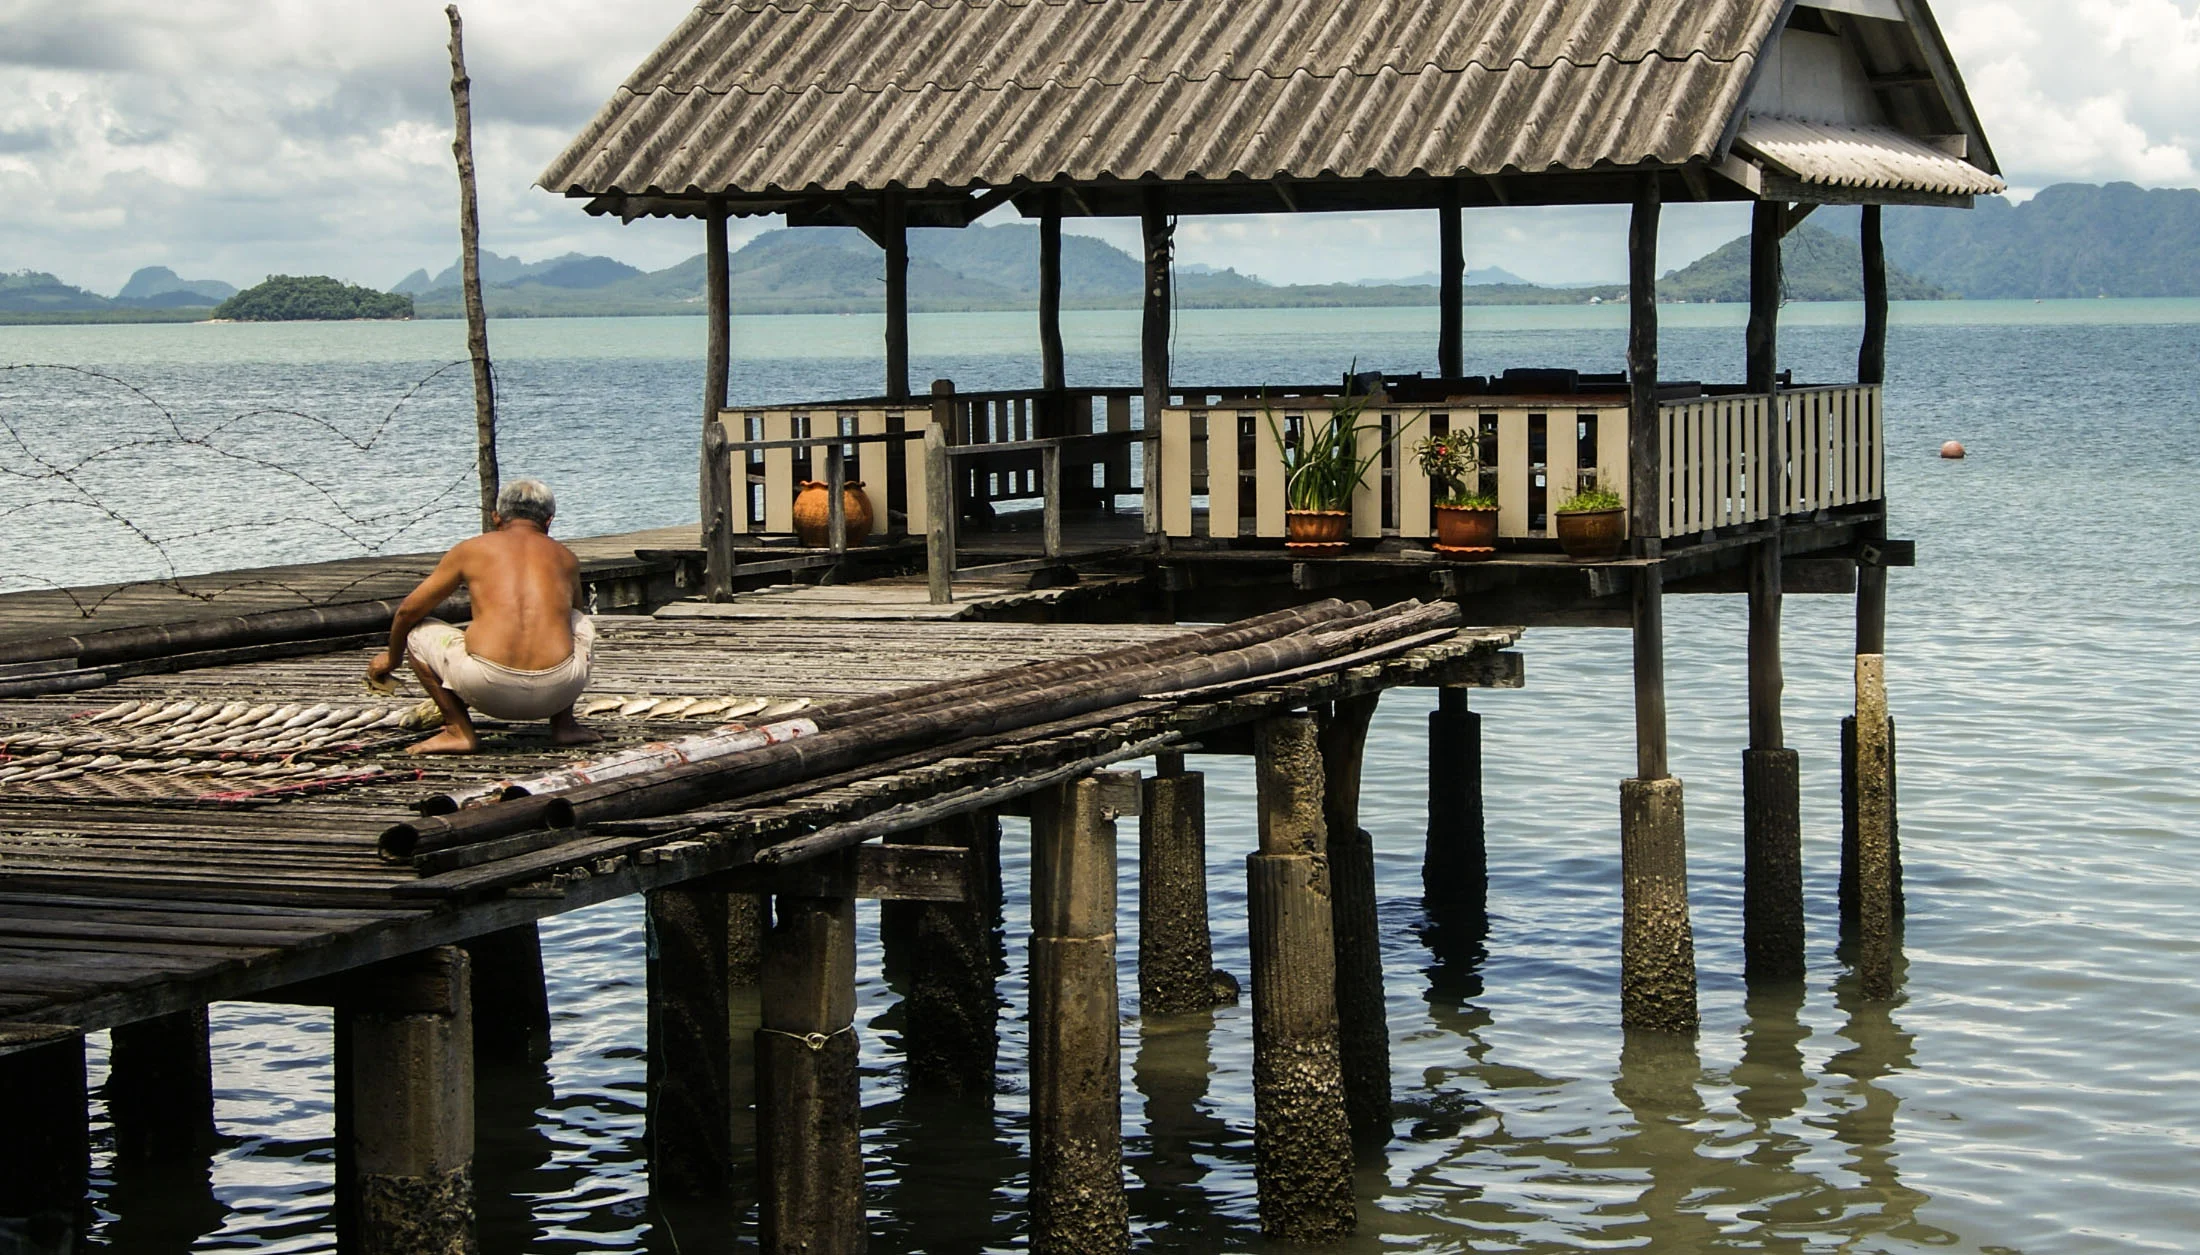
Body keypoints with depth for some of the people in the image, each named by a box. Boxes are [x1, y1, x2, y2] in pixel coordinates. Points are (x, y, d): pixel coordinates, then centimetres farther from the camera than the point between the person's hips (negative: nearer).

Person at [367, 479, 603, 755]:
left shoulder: (472, 548, 15)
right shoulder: (567, 559, 22)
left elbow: (408, 610, 21)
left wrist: (392, 657, 42)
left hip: (489, 688, -3)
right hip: (558, 691, 3)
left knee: (417, 633, 24)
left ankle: (460, 731, 11)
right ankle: (564, 723, 22)